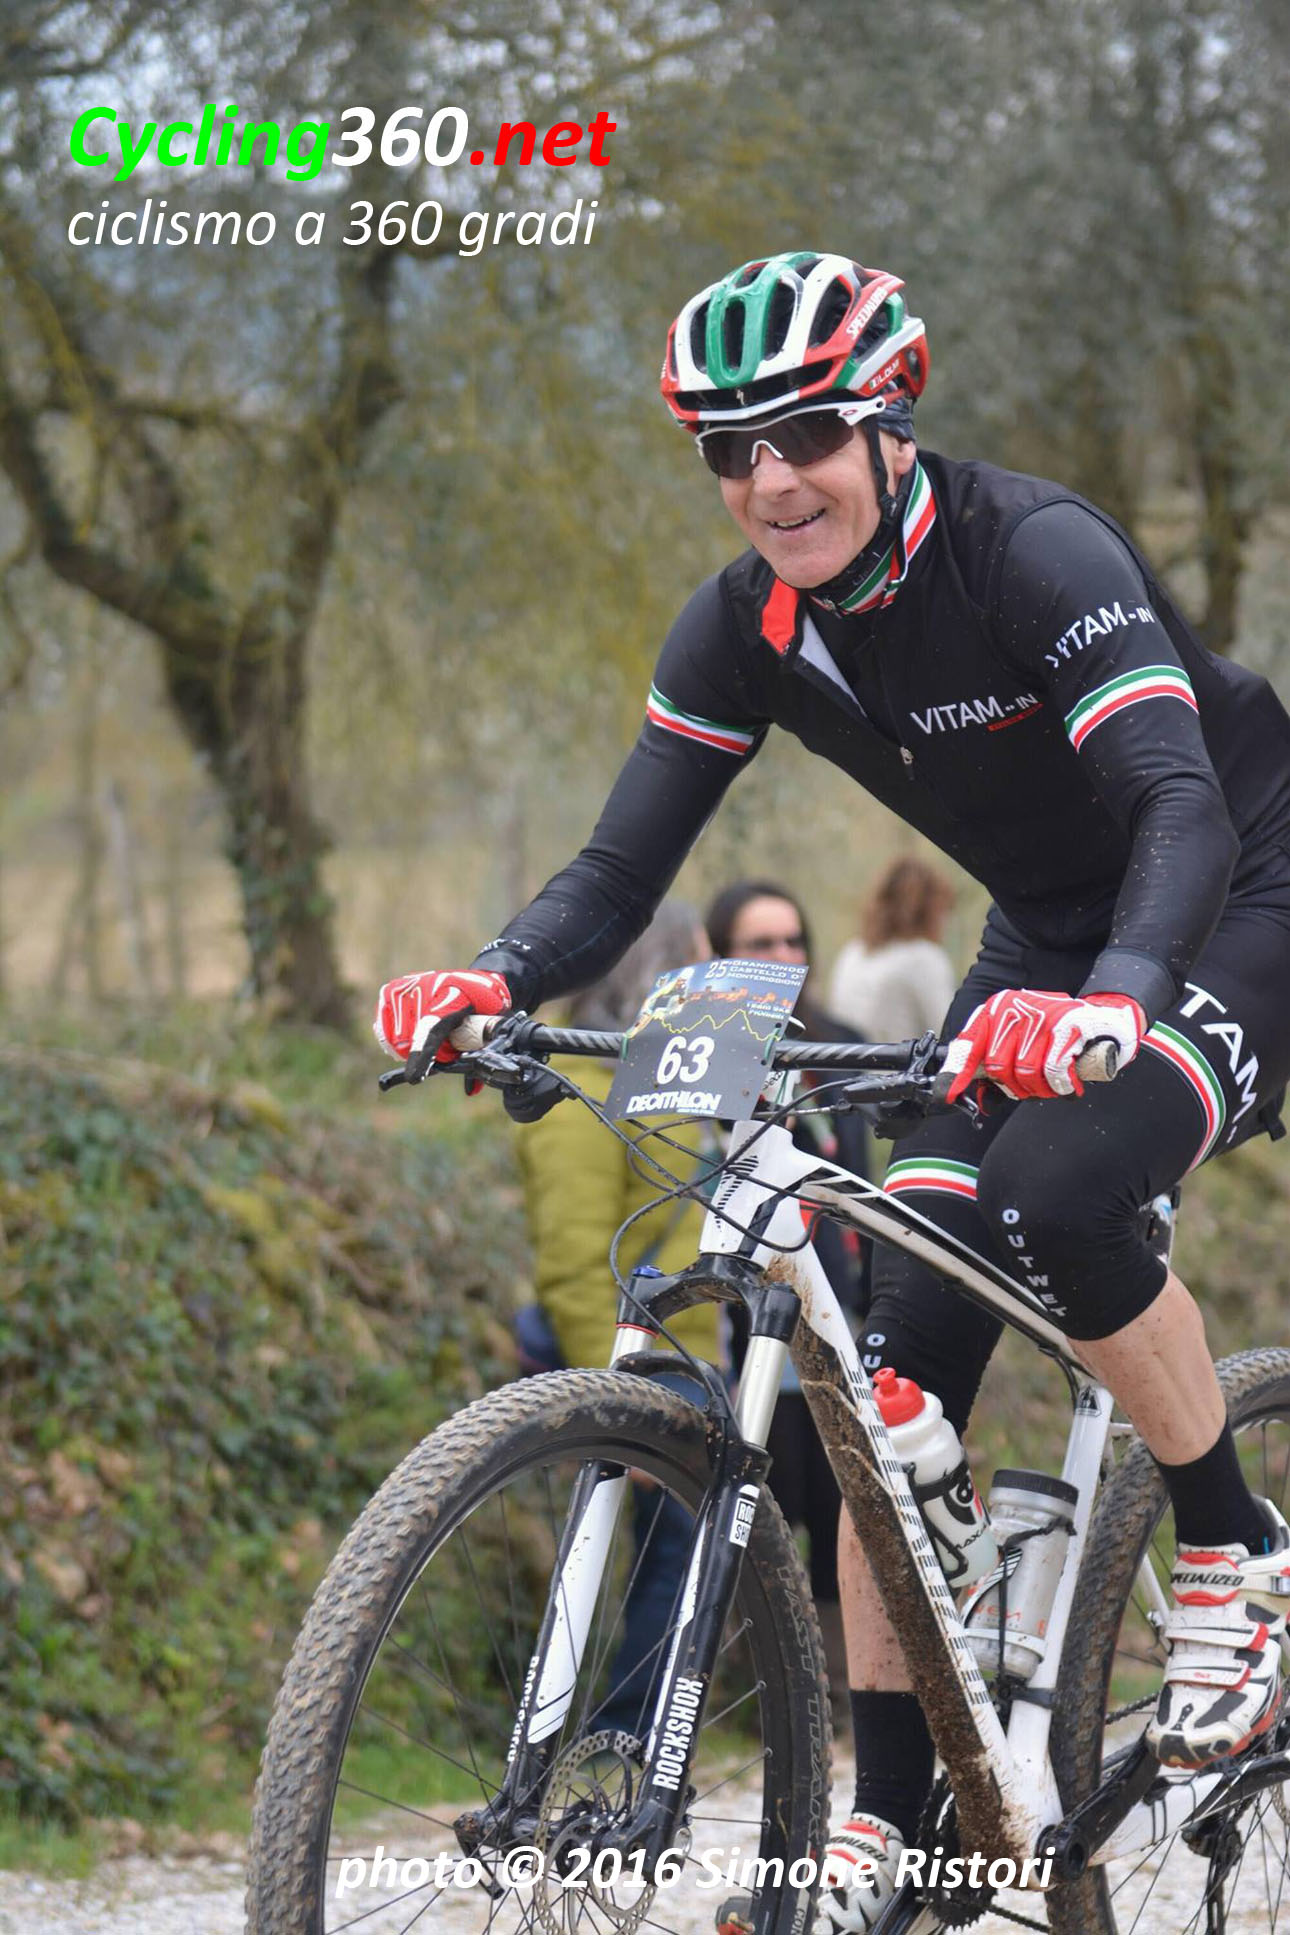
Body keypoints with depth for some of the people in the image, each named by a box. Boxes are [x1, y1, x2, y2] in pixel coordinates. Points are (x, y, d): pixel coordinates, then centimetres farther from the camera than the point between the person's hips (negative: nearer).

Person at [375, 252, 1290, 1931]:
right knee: (901, 1343, -9)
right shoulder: (749, 627, -9)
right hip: (1050, 940, 6)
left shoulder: (1036, 555, -28)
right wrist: (490, 983, -31)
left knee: (1046, 1194, -34)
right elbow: (623, 866, -10)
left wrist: (1111, 1001, -58)